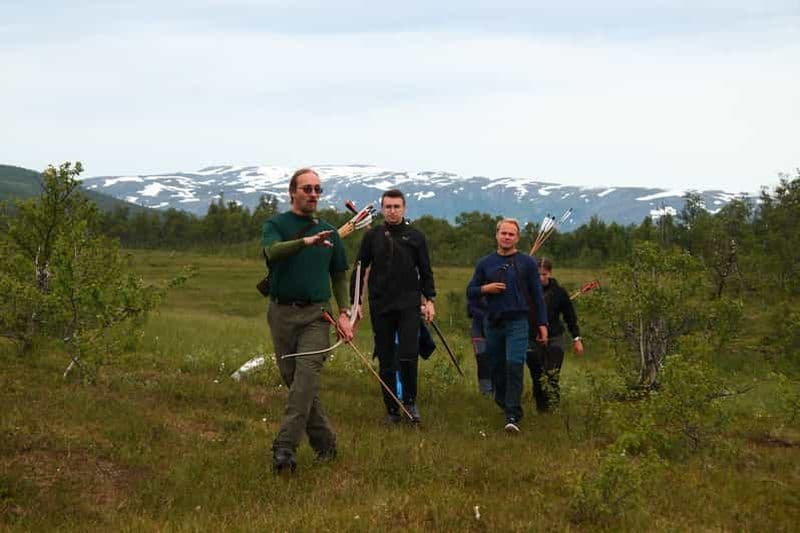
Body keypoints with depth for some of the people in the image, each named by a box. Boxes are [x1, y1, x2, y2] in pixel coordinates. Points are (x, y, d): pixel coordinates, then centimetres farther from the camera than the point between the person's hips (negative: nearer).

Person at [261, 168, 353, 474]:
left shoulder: (328, 232, 13)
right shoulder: (275, 225, 4)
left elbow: (339, 275, 19)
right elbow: (273, 251, -19)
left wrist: (344, 313, 6)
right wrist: (306, 241, -36)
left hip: (316, 314, 0)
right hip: (282, 313, 0)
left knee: (307, 377, -17)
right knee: (292, 379, 4)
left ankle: (285, 448, -22)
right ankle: (324, 442, 18)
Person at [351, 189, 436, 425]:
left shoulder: (415, 237, 6)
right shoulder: (372, 237, 6)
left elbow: (425, 271, 10)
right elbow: (359, 270, 9)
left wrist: (429, 300, 1)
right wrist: (355, 302, 3)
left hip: (409, 306, -1)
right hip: (380, 306, 1)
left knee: (408, 357, -13)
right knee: (386, 362, 4)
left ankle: (410, 401, 7)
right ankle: (392, 410, 13)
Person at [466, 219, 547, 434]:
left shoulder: (526, 262, 5)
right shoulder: (485, 263, 11)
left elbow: (537, 295, 7)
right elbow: (470, 291, 14)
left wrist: (542, 324, 2)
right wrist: (485, 289, -7)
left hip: (517, 322, -3)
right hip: (493, 323, 3)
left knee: (514, 366, -16)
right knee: (497, 367, 10)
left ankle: (513, 417, -19)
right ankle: (503, 403, 32)